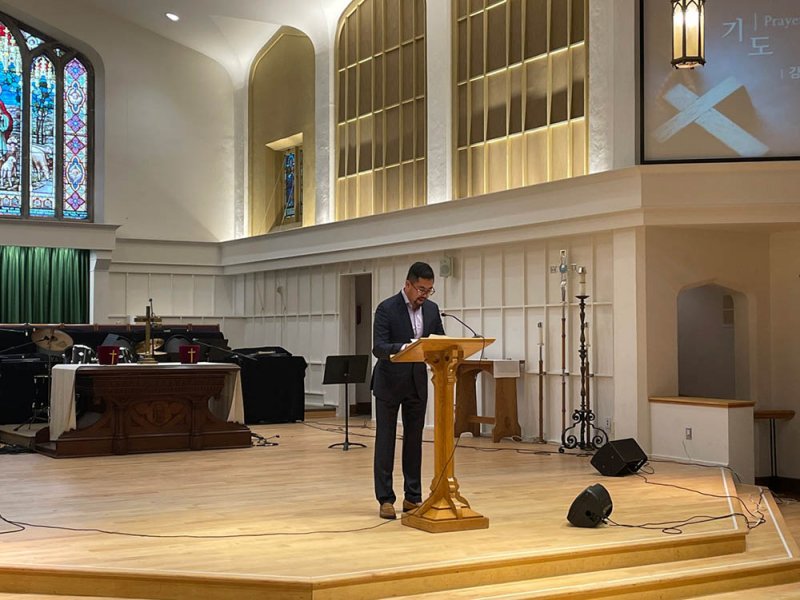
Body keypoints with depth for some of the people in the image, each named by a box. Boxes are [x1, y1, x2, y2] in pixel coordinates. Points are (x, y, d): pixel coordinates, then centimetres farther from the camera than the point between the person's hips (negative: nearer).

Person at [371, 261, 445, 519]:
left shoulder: (432, 309, 3)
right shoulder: (387, 308, -15)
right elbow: (378, 348, -22)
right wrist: (403, 348, -40)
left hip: (417, 383, 5)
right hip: (390, 382, -5)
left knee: (414, 440, 9)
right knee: (385, 440, 0)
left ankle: (412, 496, 17)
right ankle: (385, 499, 5)